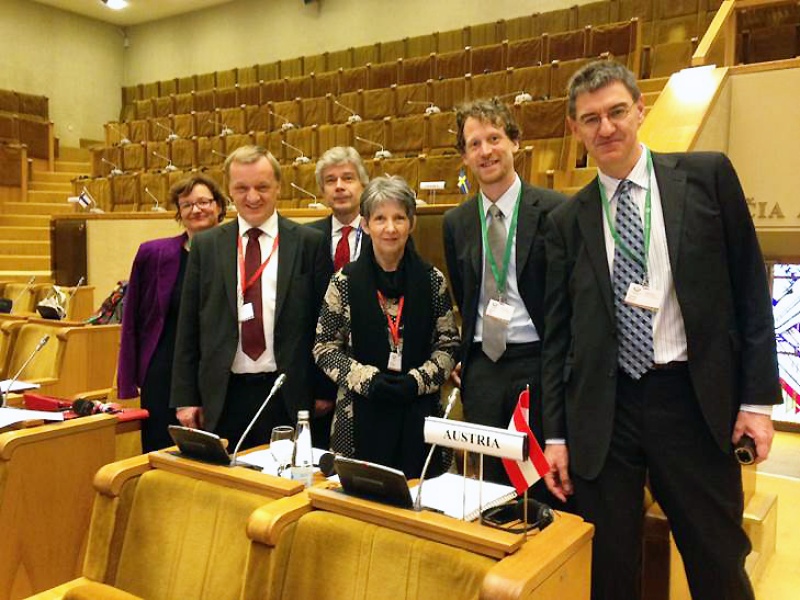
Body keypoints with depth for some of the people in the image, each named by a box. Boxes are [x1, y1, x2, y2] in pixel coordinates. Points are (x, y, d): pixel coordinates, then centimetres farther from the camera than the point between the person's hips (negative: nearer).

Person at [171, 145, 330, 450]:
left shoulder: (309, 243, 1)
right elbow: (187, 328, 7)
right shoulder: (206, 245, 6)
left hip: (289, 397, -1)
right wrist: (185, 398, 3)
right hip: (223, 397, 2)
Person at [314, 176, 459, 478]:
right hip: (361, 417, -1)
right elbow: (324, 348, 1)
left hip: (419, 417, 1)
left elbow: (449, 345, 6)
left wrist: (416, 381, -10)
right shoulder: (345, 282, -2)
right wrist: (369, 379, -12)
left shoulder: (432, 280, 1)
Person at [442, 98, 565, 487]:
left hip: (537, 363, -3)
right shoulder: (456, 222, 8)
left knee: (544, 482, 6)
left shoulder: (554, 210, -6)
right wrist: (465, 356, 11)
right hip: (482, 366, 4)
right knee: (489, 480, 11)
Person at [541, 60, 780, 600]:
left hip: (694, 400, -1)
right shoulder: (568, 220, 6)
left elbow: (750, 288, 2)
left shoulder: (707, 175, 2)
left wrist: (758, 396, -2)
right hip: (602, 410, 2)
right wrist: (555, 433, 5)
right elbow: (557, 333, 7)